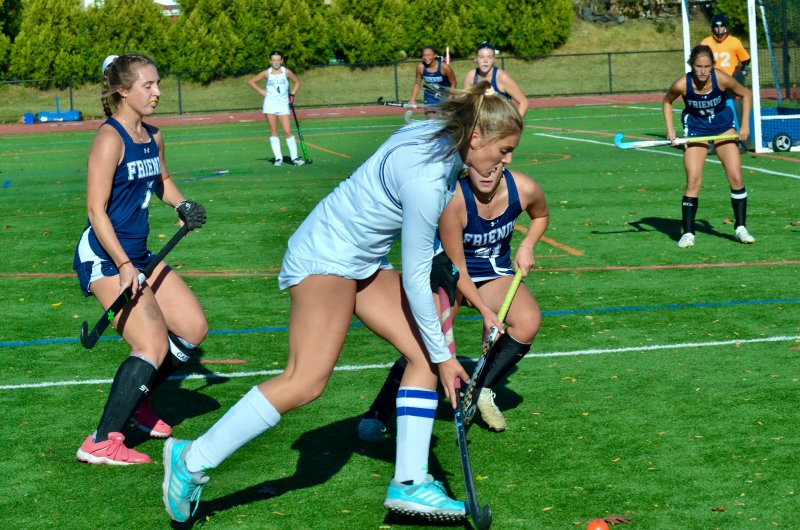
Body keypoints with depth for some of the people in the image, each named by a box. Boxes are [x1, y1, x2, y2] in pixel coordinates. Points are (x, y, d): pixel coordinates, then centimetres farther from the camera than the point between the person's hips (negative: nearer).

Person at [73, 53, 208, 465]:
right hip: (104, 259, -9)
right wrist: (123, 266, -25)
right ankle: (101, 444, -14)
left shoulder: (153, 137, 9)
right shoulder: (110, 138, -16)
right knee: (153, 346, -17)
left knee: (193, 329, 10)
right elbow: (96, 210, -20)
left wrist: (181, 206, 10)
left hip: (138, 255, 9)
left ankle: (135, 401, 28)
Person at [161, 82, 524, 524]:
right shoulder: (426, 180, -28)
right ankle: (191, 461, -10)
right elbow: (415, 278, -21)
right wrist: (443, 355, -13)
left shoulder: (441, 138, 0)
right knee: (306, 381, -18)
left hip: (365, 261, 10)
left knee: (424, 355, 1)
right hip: (326, 256, -10)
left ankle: (409, 483, 4)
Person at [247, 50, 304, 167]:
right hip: (270, 105, 1)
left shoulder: (286, 72, 0)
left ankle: (294, 157, -3)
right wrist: (261, 91, 4)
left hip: (283, 105, -1)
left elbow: (297, 82, 15)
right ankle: (278, 157, 5)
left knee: (287, 132, -7)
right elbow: (251, 81, 13)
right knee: (273, 131, 1)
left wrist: (292, 94, 3)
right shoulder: (267, 73, 2)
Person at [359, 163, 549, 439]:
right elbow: (457, 268, -23)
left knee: (529, 321, -25)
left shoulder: (525, 189, -17)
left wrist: (527, 246, -8)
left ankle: (483, 391, -4)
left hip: (494, 273, 4)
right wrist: (485, 310, -28)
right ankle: (378, 414, -12)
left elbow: (541, 215, 10)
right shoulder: (454, 199, -30)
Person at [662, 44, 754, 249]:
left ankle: (740, 228, 9)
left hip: (723, 127, 1)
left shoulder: (721, 79, -24)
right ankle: (688, 233, -3)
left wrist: (745, 125, -9)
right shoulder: (682, 84, -24)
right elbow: (666, 101, -1)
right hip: (695, 129, -1)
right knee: (693, 182, -11)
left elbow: (745, 94, -5)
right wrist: (670, 129, -10)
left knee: (736, 178, -4)